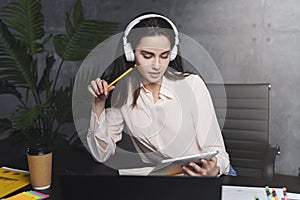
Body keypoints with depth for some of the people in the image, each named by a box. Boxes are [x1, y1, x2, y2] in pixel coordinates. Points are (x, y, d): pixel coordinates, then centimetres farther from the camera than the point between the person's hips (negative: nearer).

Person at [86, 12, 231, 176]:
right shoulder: (121, 91, -3)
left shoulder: (191, 84, -10)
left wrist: (213, 170, -30)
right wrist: (98, 104, -10)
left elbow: (214, 149, -9)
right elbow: (102, 155, 0)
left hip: (201, 174, 0)